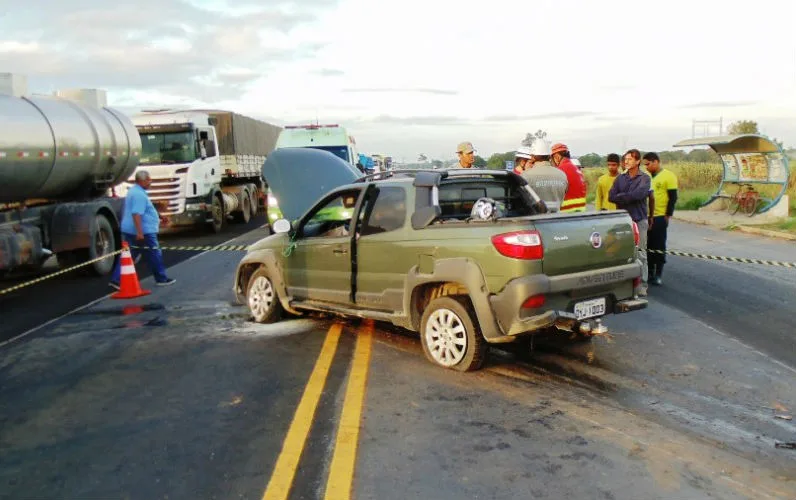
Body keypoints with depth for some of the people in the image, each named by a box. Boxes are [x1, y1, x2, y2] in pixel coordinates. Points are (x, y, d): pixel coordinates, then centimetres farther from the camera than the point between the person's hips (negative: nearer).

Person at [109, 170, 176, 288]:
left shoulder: (133, 191, 16)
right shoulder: (140, 194, -19)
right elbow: (136, 214, -27)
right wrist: (140, 232, -29)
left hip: (129, 230, 10)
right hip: (144, 231, -10)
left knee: (128, 255, 10)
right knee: (154, 254, 3)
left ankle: (116, 279, 5)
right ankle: (161, 278, 14)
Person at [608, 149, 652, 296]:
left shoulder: (644, 178, -1)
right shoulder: (620, 178, 12)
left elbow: (639, 194, -18)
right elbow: (611, 196, 0)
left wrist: (621, 197, -7)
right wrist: (630, 197, -10)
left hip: (639, 220, -4)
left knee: (640, 253, -3)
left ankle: (642, 285, 1)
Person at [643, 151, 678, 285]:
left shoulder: (668, 176, -7)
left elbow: (673, 198, -8)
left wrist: (668, 215, -11)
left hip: (660, 217, -6)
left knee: (659, 247, 0)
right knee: (649, 246, 10)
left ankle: (658, 275, 7)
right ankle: (650, 272, 19)